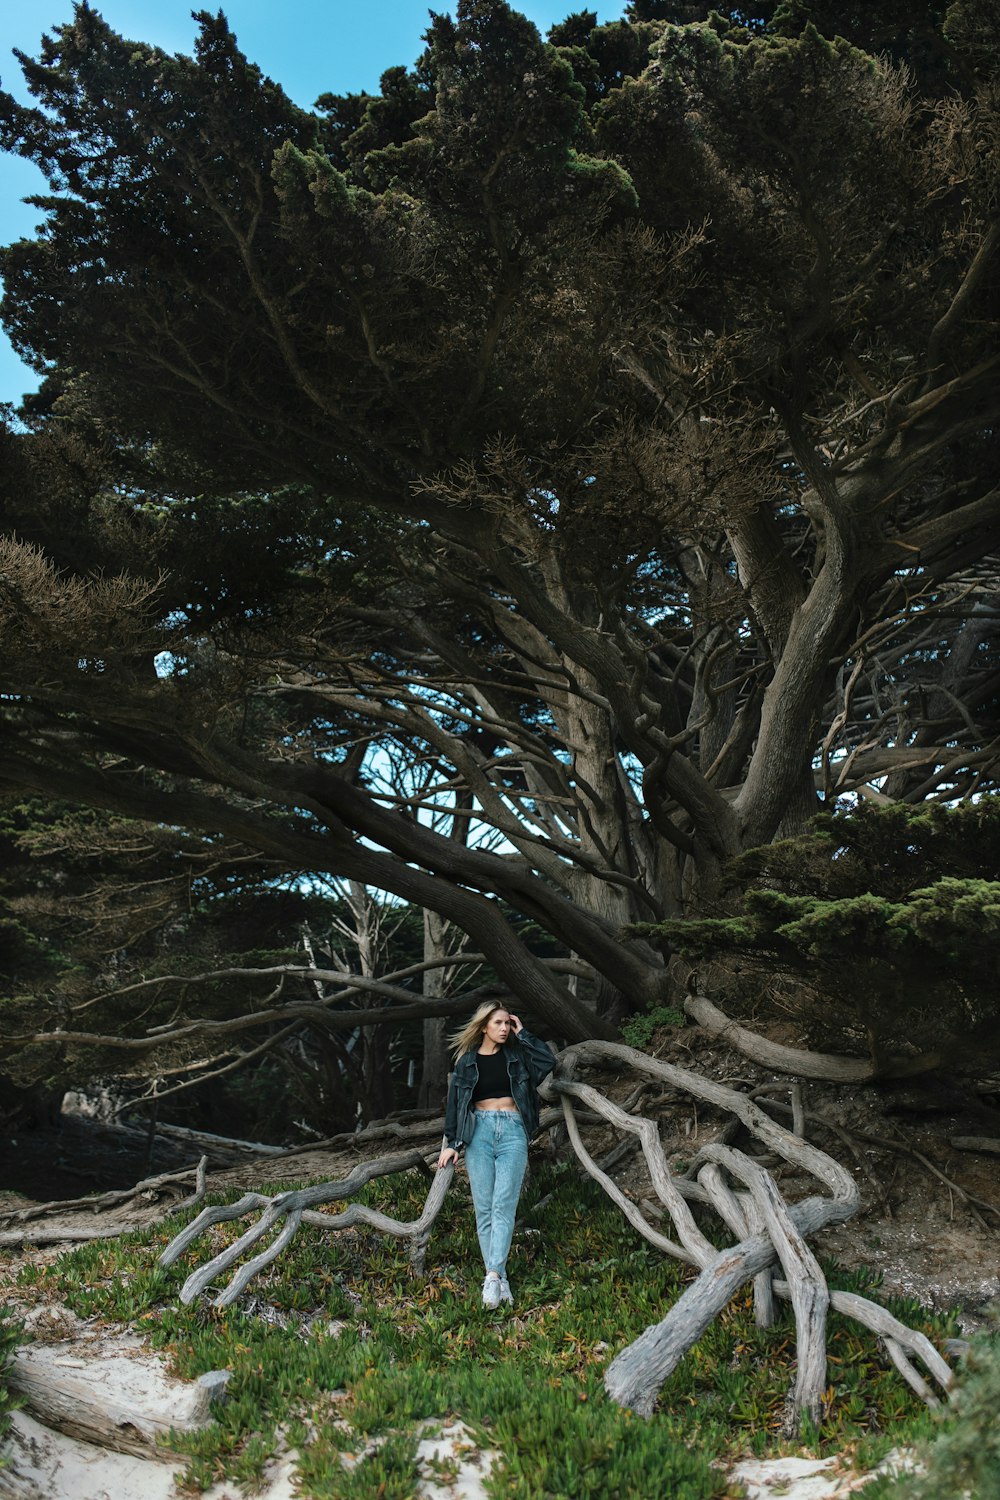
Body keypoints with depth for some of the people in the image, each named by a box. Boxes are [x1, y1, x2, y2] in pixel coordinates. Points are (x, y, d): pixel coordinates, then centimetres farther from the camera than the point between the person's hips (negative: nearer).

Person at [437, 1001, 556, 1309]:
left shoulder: (516, 1055, 9)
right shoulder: (467, 1061, 9)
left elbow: (548, 1061, -7)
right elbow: (455, 1101, 8)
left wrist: (522, 1034, 0)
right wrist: (452, 1142, 2)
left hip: (512, 1132, 0)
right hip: (479, 1131, 0)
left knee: (503, 1206, -11)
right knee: (484, 1208, -2)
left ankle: (493, 1277, -15)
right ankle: (500, 1278, 3)